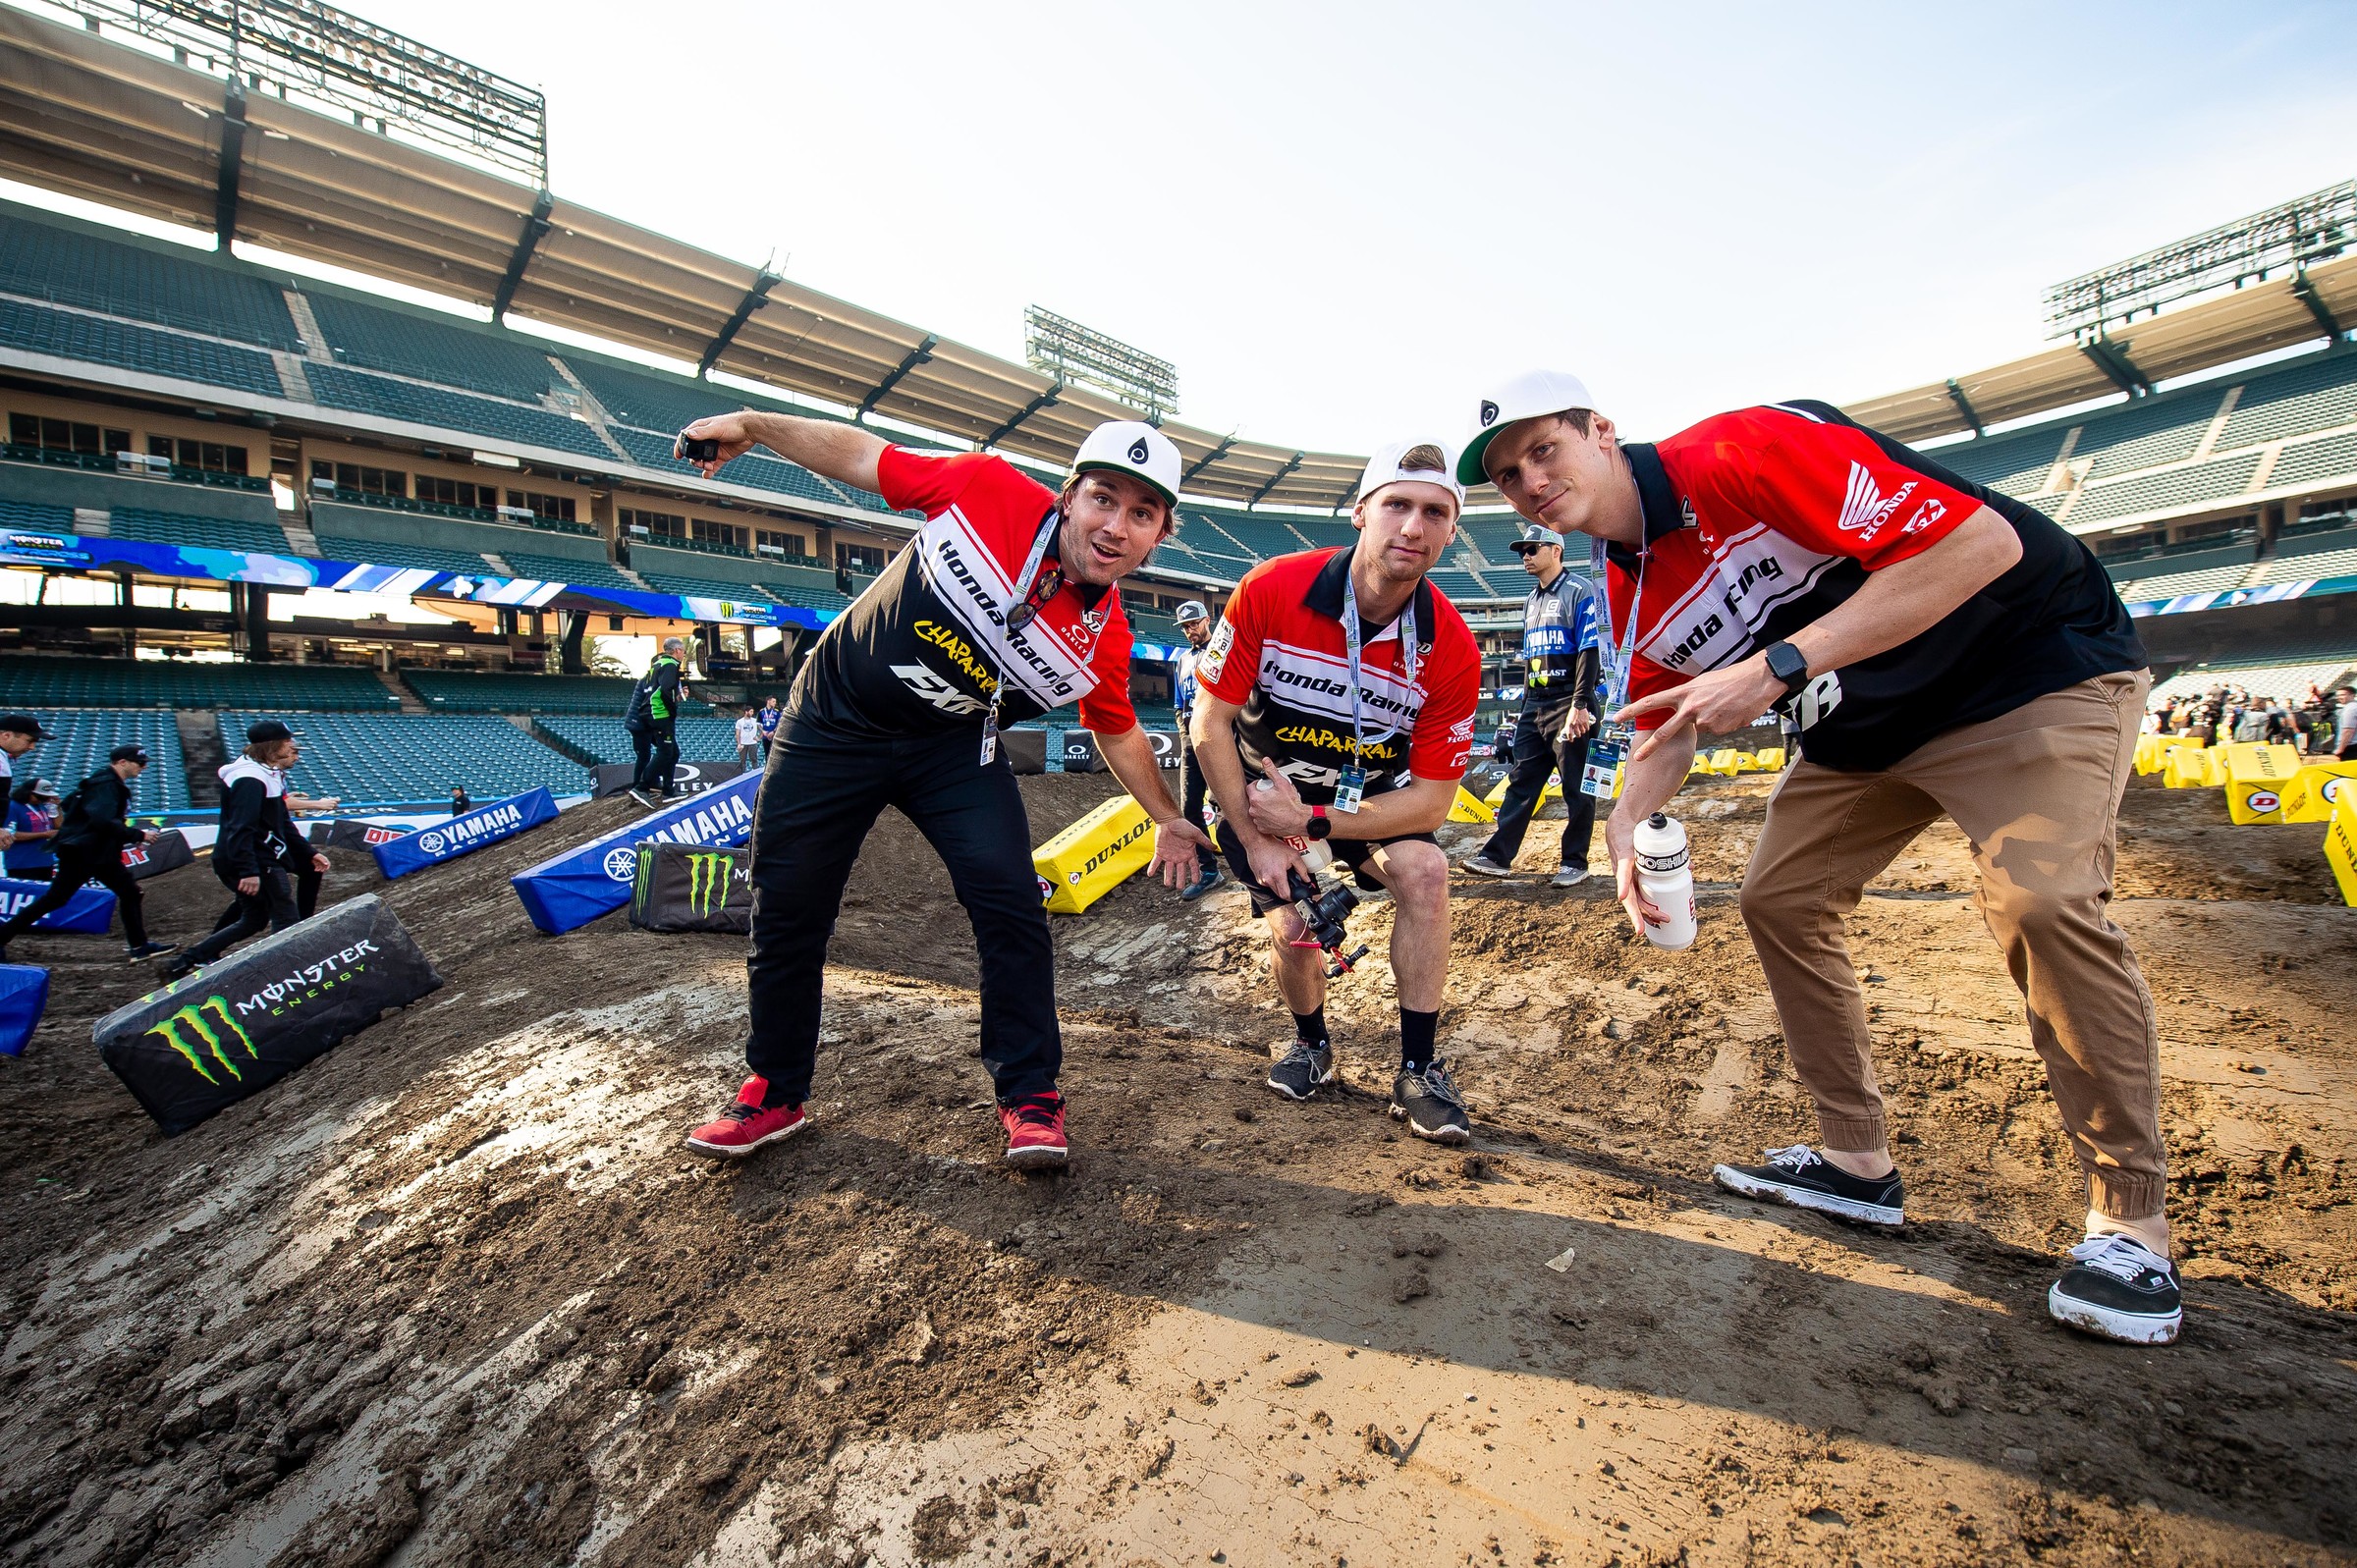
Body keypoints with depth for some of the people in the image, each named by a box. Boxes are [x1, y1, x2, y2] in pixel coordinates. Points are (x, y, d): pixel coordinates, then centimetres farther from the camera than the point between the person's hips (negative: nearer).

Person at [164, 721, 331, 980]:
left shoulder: (268, 774, 15)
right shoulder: (250, 778, -18)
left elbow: (282, 823, 21)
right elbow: (240, 828, -27)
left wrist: (310, 854, 18)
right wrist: (249, 871, -31)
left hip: (262, 860, 11)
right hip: (256, 864, -11)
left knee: (253, 920, 19)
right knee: (287, 920, -7)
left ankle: (185, 962, 23)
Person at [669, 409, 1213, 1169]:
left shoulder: (1106, 640, -14)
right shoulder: (989, 488, -20)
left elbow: (1118, 734, 4)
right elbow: (862, 454, -6)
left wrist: (1169, 821, 9)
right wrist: (751, 424, -2)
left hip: (952, 744, 1)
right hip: (833, 724, 0)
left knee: (1012, 906, -14)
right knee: (787, 913, 6)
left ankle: (1029, 1096, 6)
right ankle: (774, 1094, 27)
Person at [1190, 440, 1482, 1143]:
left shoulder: (1452, 650, -22)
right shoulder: (1271, 590, -25)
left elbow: (1431, 797, -18)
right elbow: (1210, 721, -17)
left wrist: (1312, 822, -28)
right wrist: (1258, 840, -18)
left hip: (1371, 791, 1)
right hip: (1265, 788, 0)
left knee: (1425, 871, -25)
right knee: (1292, 929, -12)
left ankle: (1418, 1070, -7)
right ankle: (1313, 1045, 24)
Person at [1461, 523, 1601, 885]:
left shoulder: (1578, 592, -5)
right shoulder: (1531, 601, 20)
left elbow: (1589, 652, -13)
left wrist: (1580, 704, -21)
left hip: (1569, 704, -8)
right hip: (1535, 705, 8)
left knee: (1577, 787, -1)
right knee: (1520, 781, 5)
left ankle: (1574, 862, 8)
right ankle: (1498, 856, 6)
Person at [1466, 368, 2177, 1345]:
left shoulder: (1744, 453, -26)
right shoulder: (1627, 603, -2)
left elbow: (1983, 542, -31)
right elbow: (1664, 727, 6)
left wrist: (1776, 667, -36)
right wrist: (1627, 827, -15)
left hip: (2035, 666, -7)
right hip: (1860, 730, 8)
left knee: (2039, 900, -24)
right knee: (1781, 899, 3)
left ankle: (2131, 1217, -4)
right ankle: (1858, 1164, 17)